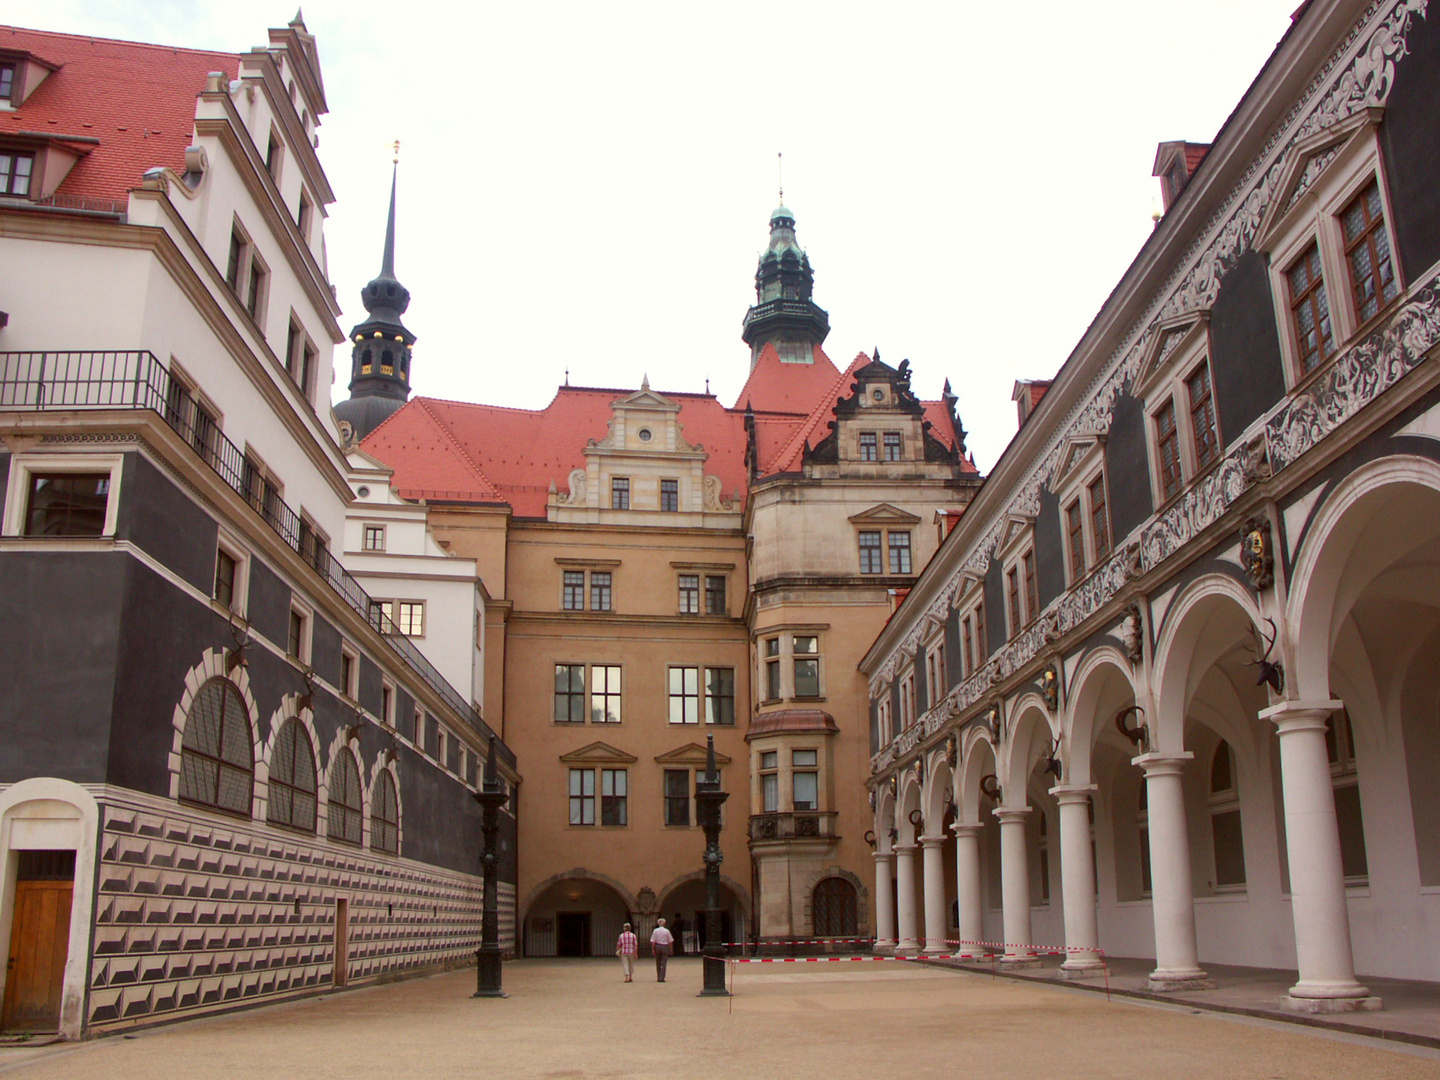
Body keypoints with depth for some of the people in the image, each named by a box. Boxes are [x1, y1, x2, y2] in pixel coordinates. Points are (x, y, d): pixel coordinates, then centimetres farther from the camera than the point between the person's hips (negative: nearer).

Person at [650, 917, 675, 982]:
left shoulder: (655, 931, -1)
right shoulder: (666, 931, -5)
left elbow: (653, 941, -3)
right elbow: (670, 941, -1)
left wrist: (653, 949, 2)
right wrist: (671, 949, 8)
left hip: (657, 947, 2)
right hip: (665, 947, -2)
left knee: (658, 963, 14)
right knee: (663, 963, 0)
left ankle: (658, 978, 19)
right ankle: (661, 978, -5)